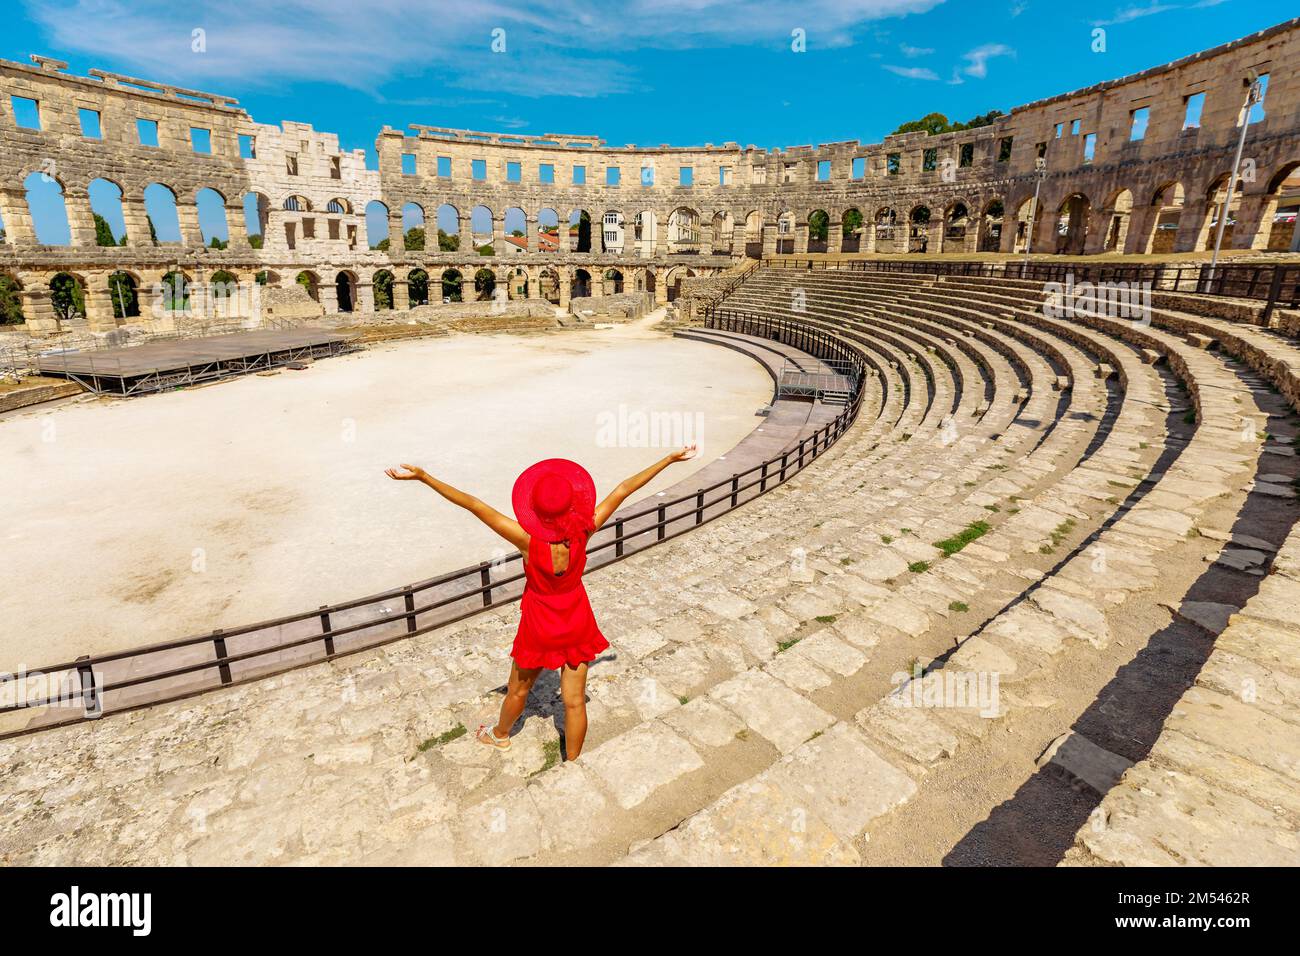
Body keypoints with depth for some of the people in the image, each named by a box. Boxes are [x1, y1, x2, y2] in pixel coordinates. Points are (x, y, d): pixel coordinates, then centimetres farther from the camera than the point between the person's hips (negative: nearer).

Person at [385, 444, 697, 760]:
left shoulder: (528, 541, -32)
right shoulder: (583, 533, -26)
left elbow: (474, 505, -35)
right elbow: (624, 489, -22)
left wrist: (423, 476, -37)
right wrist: (670, 458, -15)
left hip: (539, 627, -1)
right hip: (577, 624, 1)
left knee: (518, 690, 26)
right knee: (575, 700, 16)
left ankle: (500, 735, 54)